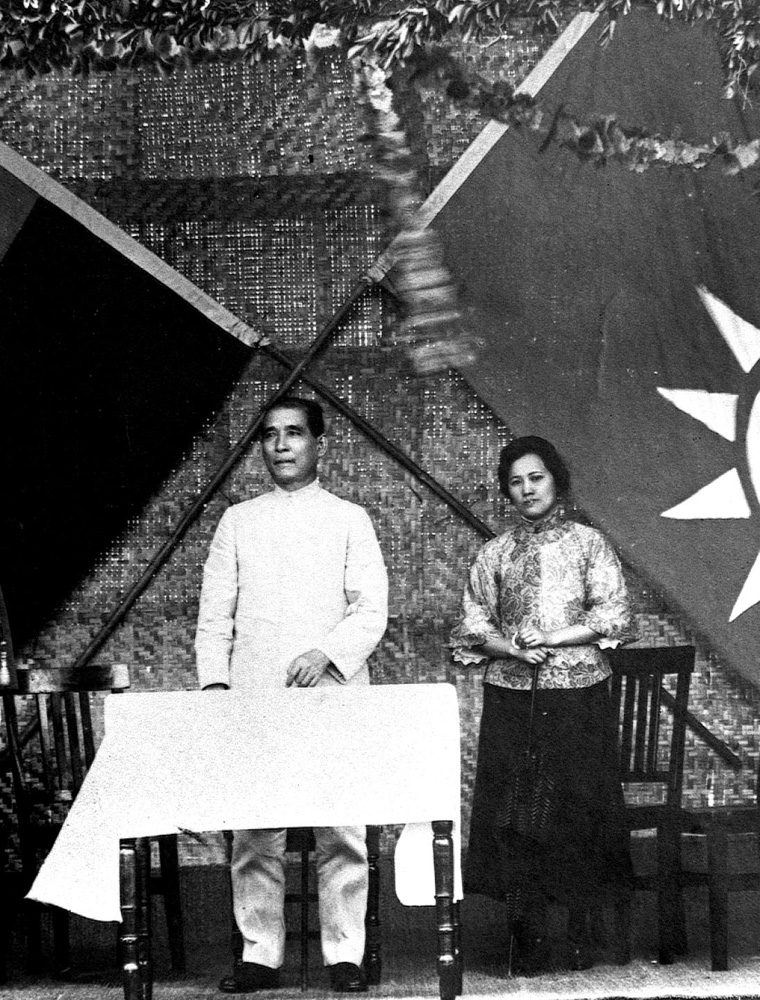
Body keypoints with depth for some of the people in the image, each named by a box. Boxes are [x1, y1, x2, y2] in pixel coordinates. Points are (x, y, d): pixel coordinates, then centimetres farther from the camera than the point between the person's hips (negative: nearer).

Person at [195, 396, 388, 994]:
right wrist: (214, 684, -2)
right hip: (252, 701, 2)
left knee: (342, 833, -3)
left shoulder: (349, 519, 8)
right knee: (254, 836, 1)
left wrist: (326, 653, -16)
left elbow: (372, 612, 1)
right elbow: (215, 617, 12)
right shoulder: (238, 522, 14)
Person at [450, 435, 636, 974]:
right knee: (513, 808, -2)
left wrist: (553, 638, -10)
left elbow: (614, 615, -1)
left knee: (578, 805, -1)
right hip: (511, 697, 2)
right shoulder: (495, 552, 11)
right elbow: (472, 625, 8)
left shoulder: (589, 542, 6)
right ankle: (528, 935, 5)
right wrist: (512, 648, -10)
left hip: (577, 694, -2)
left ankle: (581, 930, 10)